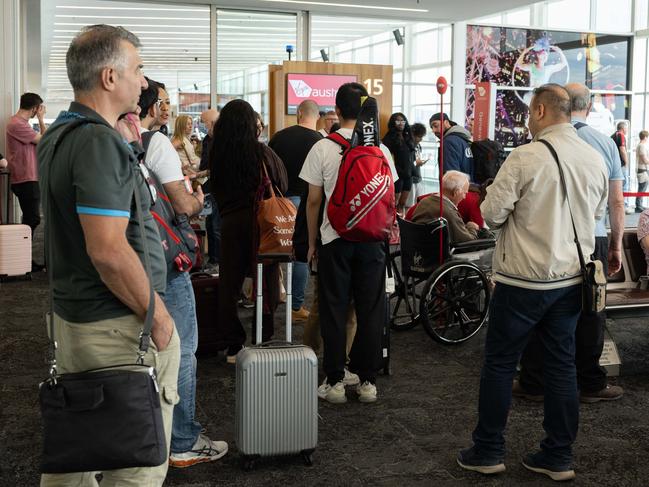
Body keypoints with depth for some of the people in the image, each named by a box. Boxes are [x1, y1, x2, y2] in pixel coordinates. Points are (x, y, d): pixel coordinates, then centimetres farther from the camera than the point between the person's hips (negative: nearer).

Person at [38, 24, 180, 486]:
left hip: (71, 315, 10)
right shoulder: (100, 142, -22)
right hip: (119, 326, -10)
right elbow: (108, 251, -27)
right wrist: (158, 316, -17)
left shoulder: (56, 134, 10)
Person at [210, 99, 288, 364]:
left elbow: (215, 190, 11)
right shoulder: (262, 152, -10)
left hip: (230, 223, 3)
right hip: (262, 222, -2)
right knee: (266, 284, 6)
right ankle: (263, 342, 11)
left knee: (228, 285, 10)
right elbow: (282, 185, 1)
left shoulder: (216, 154, -1)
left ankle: (234, 345, 13)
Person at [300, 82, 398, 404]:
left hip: (335, 237, -1)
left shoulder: (322, 148, -6)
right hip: (372, 238, 2)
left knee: (334, 311, 6)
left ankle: (335, 381, 10)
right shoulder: (380, 149, 0)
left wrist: (312, 242, 8)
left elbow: (314, 200, -2)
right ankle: (367, 381, 13)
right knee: (370, 311, 8)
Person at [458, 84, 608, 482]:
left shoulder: (526, 157, -16)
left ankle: (488, 452, 15)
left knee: (500, 363, 7)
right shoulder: (595, 159, 2)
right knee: (562, 364, 12)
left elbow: (492, 214, -13)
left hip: (524, 280, -5)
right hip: (572, 279, 6)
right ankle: (559, 457, 19)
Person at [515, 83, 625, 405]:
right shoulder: (606, 144, 3)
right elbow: (617, 202, 7)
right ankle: (590, 385, 23)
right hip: (593, 239, 2)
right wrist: (616, 246, 17)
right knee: (590, 316, 12)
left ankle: (533, 384, 18)